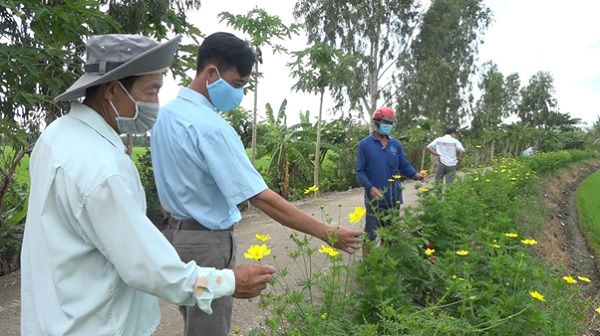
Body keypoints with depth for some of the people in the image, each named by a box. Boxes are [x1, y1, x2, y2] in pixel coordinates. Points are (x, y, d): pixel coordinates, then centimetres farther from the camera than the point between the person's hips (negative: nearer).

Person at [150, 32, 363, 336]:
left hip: (176, 233, 9)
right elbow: (261, 198, -28)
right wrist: (326, 233, -23)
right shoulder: (210, 127, -25)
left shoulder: (166, 113, 4)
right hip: (206, 243, -9)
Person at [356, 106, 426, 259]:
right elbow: (360, 171, -8)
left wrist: (416, 174, -15)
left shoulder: (396, 144, 7)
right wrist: (370, 187, -23)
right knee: (370, 234, 3)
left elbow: (404, 166, 7)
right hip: (374, 198, -4)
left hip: (393, 198, 5)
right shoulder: (365, 144, -6)